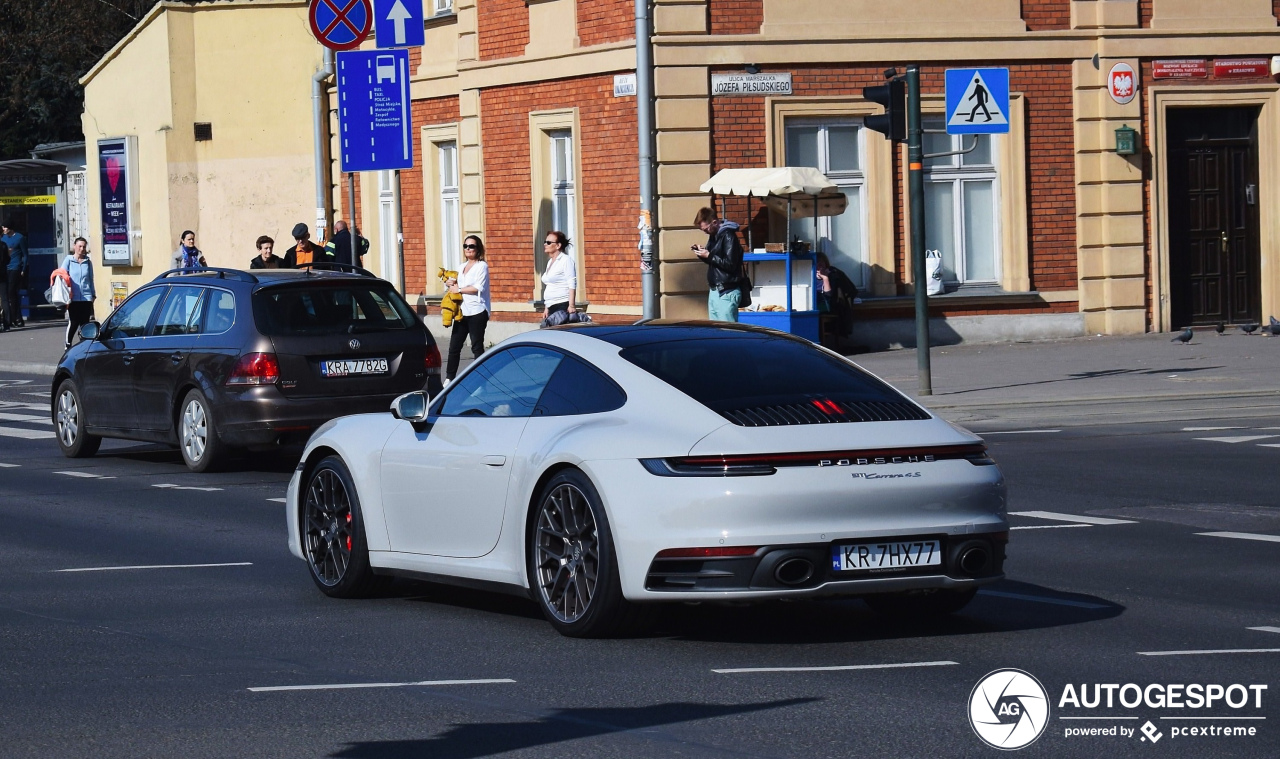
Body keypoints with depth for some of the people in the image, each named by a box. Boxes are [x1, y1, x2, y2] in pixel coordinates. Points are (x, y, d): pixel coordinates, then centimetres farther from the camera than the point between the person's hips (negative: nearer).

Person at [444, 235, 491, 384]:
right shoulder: (462, 267, 20)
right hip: (462, 312, 7)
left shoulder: (482, 266, -4)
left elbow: (479, 287, -16)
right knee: (454, 347, 4)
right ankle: (449, 378, 8)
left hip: (477, 312, -7)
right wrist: (453, 284, 7)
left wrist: (459, 290, -11)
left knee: (477, 347, -4)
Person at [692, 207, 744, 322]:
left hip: (727, 292, -9)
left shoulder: (728, 236, -13)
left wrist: (708, 255, -17)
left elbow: (730, 264, -19)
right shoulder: (713, 236, 14)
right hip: (714, 290, 9)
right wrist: (702, 252, 3)